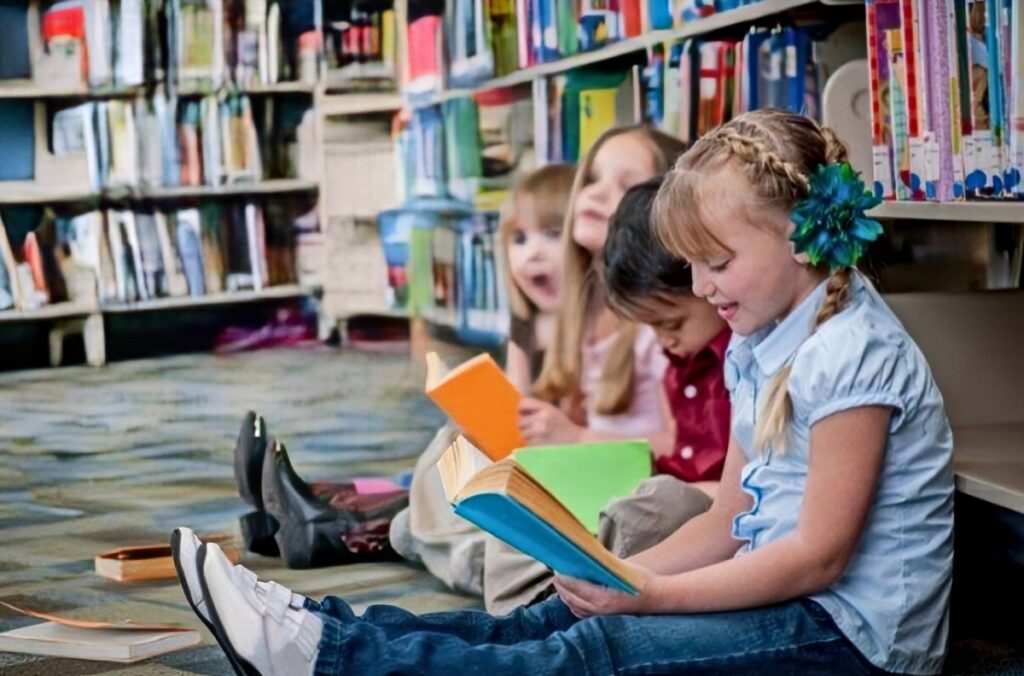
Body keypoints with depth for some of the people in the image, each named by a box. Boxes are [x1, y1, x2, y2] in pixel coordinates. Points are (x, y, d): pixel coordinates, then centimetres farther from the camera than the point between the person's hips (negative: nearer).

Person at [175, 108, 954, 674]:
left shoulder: (852, 355, -17)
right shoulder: (759, 352, 13)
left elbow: (819, 556, -21)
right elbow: (729, 521, 12)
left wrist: (650, 596, -20)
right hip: (778, 600, 9)